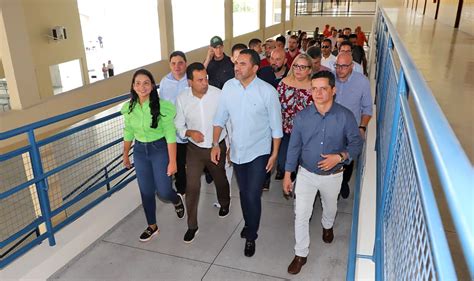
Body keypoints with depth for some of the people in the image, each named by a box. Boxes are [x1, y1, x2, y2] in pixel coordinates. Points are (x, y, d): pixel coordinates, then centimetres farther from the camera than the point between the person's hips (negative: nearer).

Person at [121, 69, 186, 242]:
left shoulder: (162, 106, -18)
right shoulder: (129, 108, -3)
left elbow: (170, 135, -17)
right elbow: (128, 133, 10)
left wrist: (172, 161, -18)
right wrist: (125, 155, 17)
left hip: (160, 149, -4)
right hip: (140, 151, 4)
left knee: (163, 191, -3)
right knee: (146, 192, 12)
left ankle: (177, 200, 35)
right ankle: (152, 226, 32)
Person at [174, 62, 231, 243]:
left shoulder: (218, 95, -19)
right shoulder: (182, 99, -12)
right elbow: (179, 125, 0)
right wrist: (189, 132, -21)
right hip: (194, 149, 1)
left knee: (220, 179, 21)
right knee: (192, 187, -1)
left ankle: (224, 204, 54)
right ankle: (192, 226, 18)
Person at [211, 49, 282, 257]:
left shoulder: (267, 91, -17)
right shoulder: (228, 86, -7)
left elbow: (276, 125, -9)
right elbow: (220, 117, 3)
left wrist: (275, 154, -7)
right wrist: (215, 144, 0)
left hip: (259, 153, -4)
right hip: (237, 151, 4)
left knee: (252, 196, -3)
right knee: (243, 193, 18)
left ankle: (251, 236, 21)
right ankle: (249, 224, 44)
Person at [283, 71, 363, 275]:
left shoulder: (345, 116, -17)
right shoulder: (302, 116, -13)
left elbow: (357, 143, -7)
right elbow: (294, 146, -5)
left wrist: (340, 157, -26)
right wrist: (287, 175, -3)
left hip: (332, 176, 0)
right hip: (306, 173, 0)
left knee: (330, 207, 26)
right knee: (301, 214, 1)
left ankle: (327, 226, 61)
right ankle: (301, 254, 21)